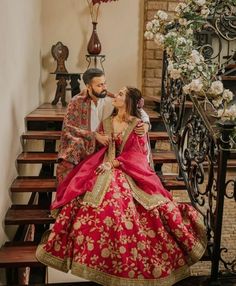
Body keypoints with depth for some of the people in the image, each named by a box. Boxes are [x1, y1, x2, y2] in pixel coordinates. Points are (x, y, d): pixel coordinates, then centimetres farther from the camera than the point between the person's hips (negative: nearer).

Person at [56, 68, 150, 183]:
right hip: (82, 148, -2)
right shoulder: (77, 102, -5)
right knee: (65, 167, -30)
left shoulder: (111, 99, -1)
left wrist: (145, 123, -17)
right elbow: (68, 128, -11)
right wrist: (95, 136, -19)